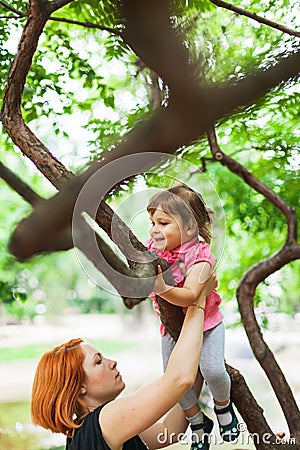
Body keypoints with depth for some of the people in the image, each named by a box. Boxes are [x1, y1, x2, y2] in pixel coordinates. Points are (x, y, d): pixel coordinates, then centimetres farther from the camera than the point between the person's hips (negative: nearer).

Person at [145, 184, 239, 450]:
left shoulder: (199, 255, -27)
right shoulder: (151, 248, -11)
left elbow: (190, 296, -38)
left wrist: (162, 289, -52)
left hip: (206, 320, -4)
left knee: (212, 369, -17)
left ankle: (223, 406, 19)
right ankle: (199, 423, 26)